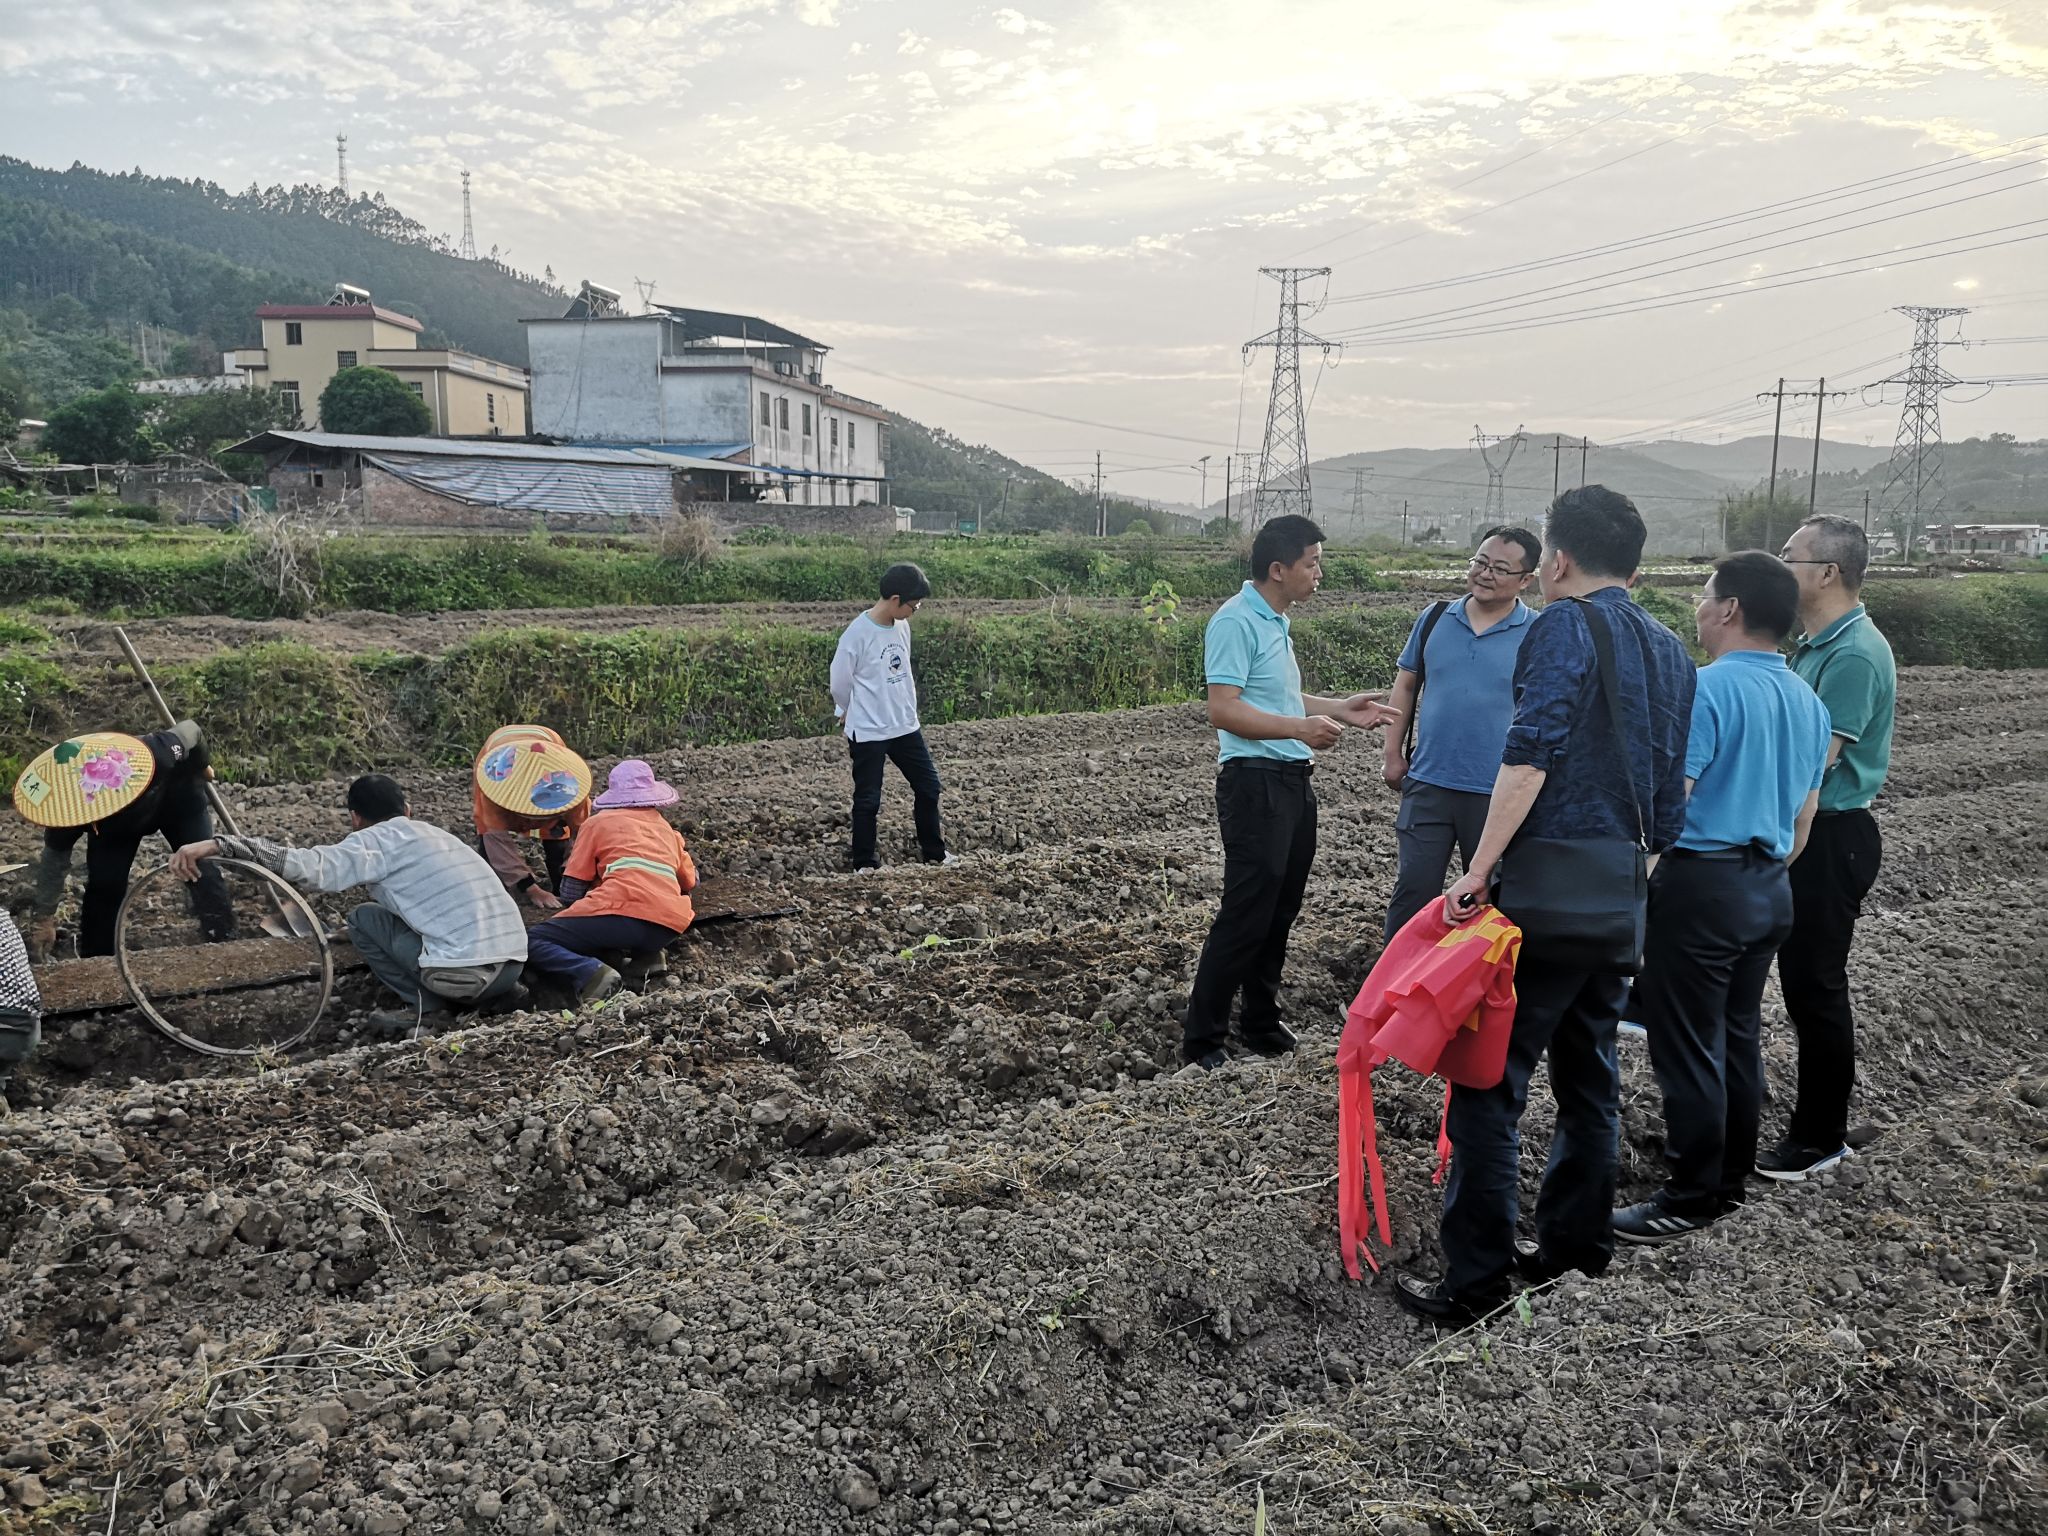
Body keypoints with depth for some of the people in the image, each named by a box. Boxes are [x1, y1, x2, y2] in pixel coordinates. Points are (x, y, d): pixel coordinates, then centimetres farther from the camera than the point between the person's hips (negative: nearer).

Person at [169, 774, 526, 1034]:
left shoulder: (376, 840, 2)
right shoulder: (437, 835, 26)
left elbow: (306, 866, -13)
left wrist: (216, 846, -18)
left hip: (465, 973, -7)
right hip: (513, 963, 7)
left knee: (365, 919, 13)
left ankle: (425, 1005, 5)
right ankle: (494, 994, 16)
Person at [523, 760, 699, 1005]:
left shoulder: (598, 822, 18)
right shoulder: (667, 829, 29)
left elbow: (570, 893, 15)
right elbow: (690, 882, 41)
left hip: (624, 911, -5)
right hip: (669, 929, 5)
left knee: (530, 942, 5)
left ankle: (592, 973, -21)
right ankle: (646, 956, 4)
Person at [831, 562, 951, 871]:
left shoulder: (902, 626, 2)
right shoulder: (858, 633, -20)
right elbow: (840, 684, -11)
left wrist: (907, 711, 15)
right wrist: (856, 718, 4)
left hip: (905, 727, 7)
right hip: (868, 732, -7)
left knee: (928, 785, 13)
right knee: (868, 799, 4)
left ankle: (934, 851, 29)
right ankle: (865, 863, 18)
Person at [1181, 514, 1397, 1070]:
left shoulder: (1276, 621, 16)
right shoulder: (1236, 622, -15)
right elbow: (1223, 710, -22)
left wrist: (1341, 709, 19)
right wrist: (1301, 727, -27)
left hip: (1292, 780, 10)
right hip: (1255, 781, -10)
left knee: (1281, 909, 15)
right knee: (1246, 915, -7)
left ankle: (1261, 1021, 28)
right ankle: (1202, 1038, 3)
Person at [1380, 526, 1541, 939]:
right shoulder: (1435, 618, 3)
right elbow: (1405, 686, 11)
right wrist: (1394, 755, 7)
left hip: (1498, 795, -2)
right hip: (1428, 784, 2)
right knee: (1413, 889, 5)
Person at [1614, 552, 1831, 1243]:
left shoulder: (1706, 688, -16)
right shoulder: (1808, 701, 11)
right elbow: (1804, 817, 17)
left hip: (1703, 882, -9)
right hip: (1771, 889, 9)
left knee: (1686, 1044, -1)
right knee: (1739, 1036, 17)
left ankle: (1691, 1198, 7)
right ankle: (1729, 1179, 27)